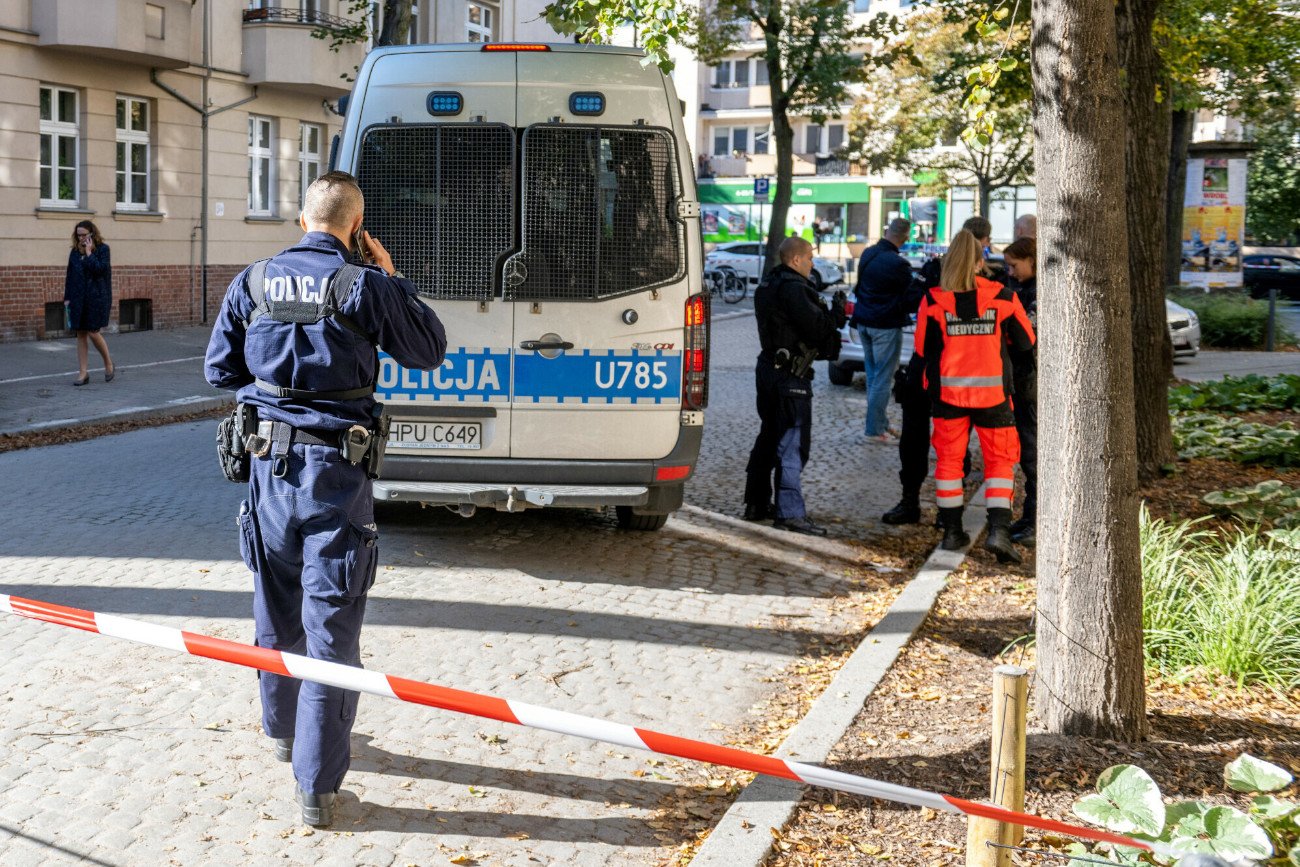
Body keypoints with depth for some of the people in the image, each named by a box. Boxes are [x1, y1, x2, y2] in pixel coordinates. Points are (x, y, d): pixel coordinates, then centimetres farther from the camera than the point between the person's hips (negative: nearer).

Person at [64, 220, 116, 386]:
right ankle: (82, 373, 6)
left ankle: (109, 365, 15)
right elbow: (69, 276, 12)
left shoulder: (102, 249, -3)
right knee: (81, 334, 4)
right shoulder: (75, 251, 10)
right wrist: (67, 298, 7)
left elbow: (100, 269, -17)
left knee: (93, 333, -7)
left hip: (97, 297, -5)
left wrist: (89, 253, -13)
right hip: (78, 298, 5)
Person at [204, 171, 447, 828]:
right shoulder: (368, 287, -9)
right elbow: (430, 353, 4)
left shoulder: (253, 282, 3)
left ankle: (283, 730, 42)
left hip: (269, 461, 4)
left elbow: (220, 368, 12)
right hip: (335, 470, -4)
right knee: (331, 626, -1)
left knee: (277, 609, 22)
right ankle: (316, 785, -1)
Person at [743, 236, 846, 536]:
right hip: (790, 376, -10)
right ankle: (790, 512, -7)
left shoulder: (768, 286, 15)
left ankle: (757, 503, 26)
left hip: (768, 368, 10)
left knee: (769, 437, 18)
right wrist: (838, 311, -5)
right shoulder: (793, 288, -18)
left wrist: (832, 313, 7)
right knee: (792, 442, -7)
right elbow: (817, 329, -21)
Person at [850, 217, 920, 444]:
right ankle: (875, 430, 1)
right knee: (883, 378, -1)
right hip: (886, 326, -8)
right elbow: (911, 298, -13)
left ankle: (880, 424, 23)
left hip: (864, 321, 8)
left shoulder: (867, 254, 3)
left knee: (873, 376, 15)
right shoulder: (897, 264, -21)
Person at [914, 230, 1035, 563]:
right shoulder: (1003, 297, -6)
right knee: (999, 460, 8)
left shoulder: (934, 300, -7)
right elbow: (1026, 341, 5)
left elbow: (922, 348, 0)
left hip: (948, 391, 1)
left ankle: (952, 532, 16)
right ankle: (998, 529, -6)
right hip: (993, 392, -1)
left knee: (949, 459, 14)